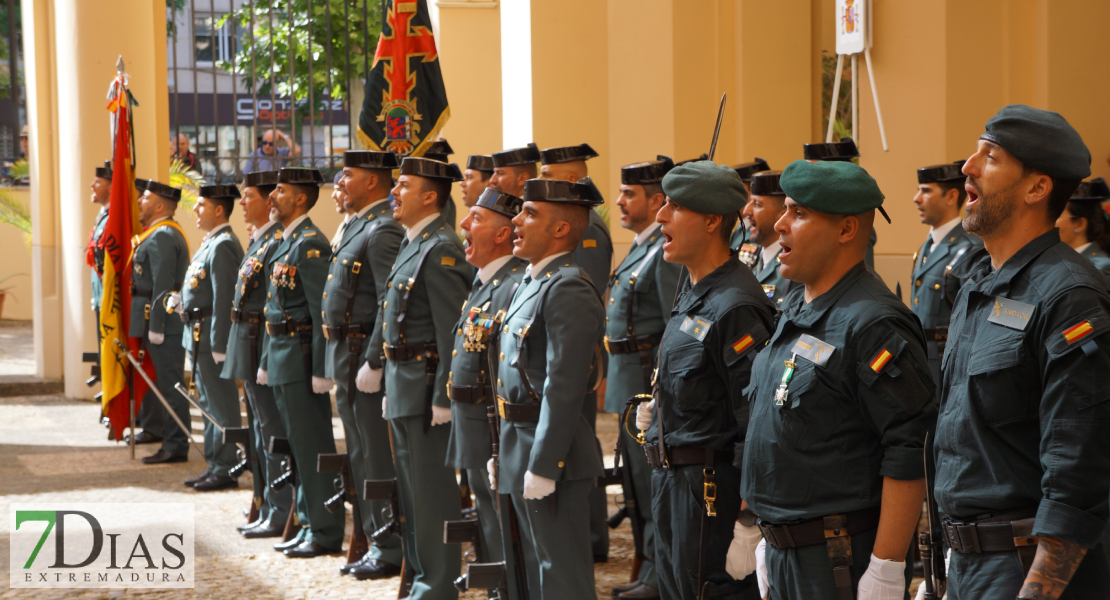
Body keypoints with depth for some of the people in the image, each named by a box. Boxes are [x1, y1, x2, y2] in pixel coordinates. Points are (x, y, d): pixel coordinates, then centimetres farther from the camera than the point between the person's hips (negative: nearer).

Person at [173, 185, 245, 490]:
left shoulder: (223, 246, -18)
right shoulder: (210, 243, 15)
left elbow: (224, 299, -22)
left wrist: (219, 345, -23)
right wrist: (181, 299, 6)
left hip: (212, 336, -11)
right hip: (198, 336, 11)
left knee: (221, 405, -3)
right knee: (209, 403, 16)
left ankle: (226, 468, 3)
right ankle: (214, 464, 23)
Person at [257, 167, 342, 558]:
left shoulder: (310, 244, -15)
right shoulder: (286, 242, 15)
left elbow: (323, 312, -20)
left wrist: (320, 370, -22)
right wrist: (267, 362, 19)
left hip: (302, 357, -10)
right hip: (283, 358, 10)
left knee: (312, 446, -4)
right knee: (300, 444, 14)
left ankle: (326, 532, 1)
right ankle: (310, 524, 20)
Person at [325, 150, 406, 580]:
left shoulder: (383, 231, -16)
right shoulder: (356, 227, 16)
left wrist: (374, 363, -22)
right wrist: (339, 366, 17)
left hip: (367, 356, -10)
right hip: (347, 359, 10)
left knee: (380, 460, -4)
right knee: (361, 458, 15)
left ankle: (393, 550, 2)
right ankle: (376, 542, 23)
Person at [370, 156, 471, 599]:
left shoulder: (440, 250, -17)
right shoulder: (412, 244, 15)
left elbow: (453, 331, -20)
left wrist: (443, 398, -21)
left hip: (427, 388, -10)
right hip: (403, 389, 10)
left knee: (433, 493, -3)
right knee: (411, 491, 16)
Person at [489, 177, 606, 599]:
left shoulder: (568, 290, -19)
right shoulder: (531, 282, 14)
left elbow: (564, 389, -24)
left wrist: (542, 468, -24)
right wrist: (503, 454, 18)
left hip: (551, 454, -10)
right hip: (520, 453, 10)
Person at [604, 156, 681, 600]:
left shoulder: (667, 252, -17)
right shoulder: (640, 248, 15)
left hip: (651, 381, -10)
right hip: (630, 386, 10)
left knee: (653, 484, -4)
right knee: (636, 484, 16)